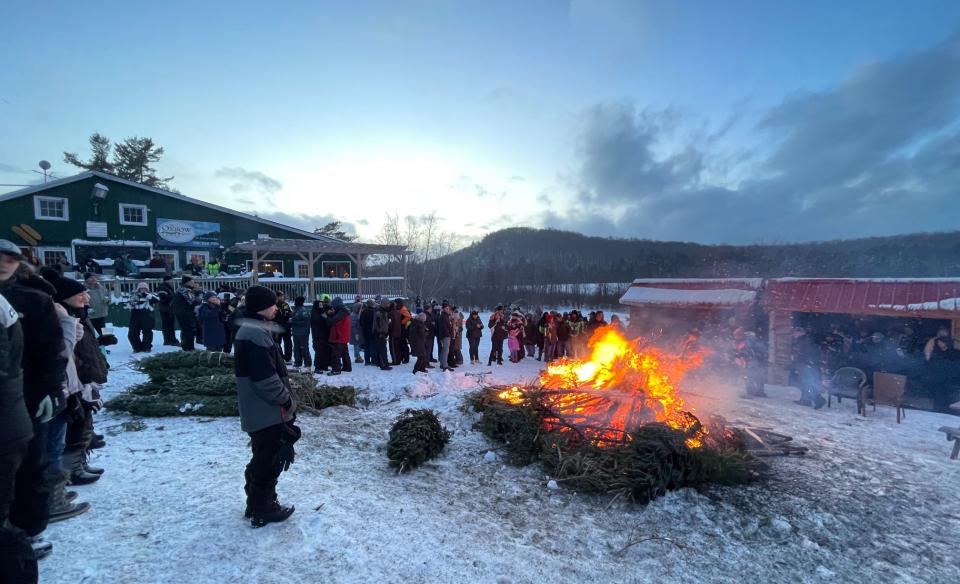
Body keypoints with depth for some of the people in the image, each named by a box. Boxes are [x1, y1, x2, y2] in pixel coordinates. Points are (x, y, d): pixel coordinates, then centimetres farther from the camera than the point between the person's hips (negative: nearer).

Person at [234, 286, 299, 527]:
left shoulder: (250, 329, 11)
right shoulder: (257, 334, -22)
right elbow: (265, 378, -27)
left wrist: (284, 397, 16)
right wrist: (286, 399, -13)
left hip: (258, 410, 10)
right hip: (268, 412, -10)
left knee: (263, 459, 22)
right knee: (269, 461, 4)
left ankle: (257, 504, 36)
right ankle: (263, 510, 18)